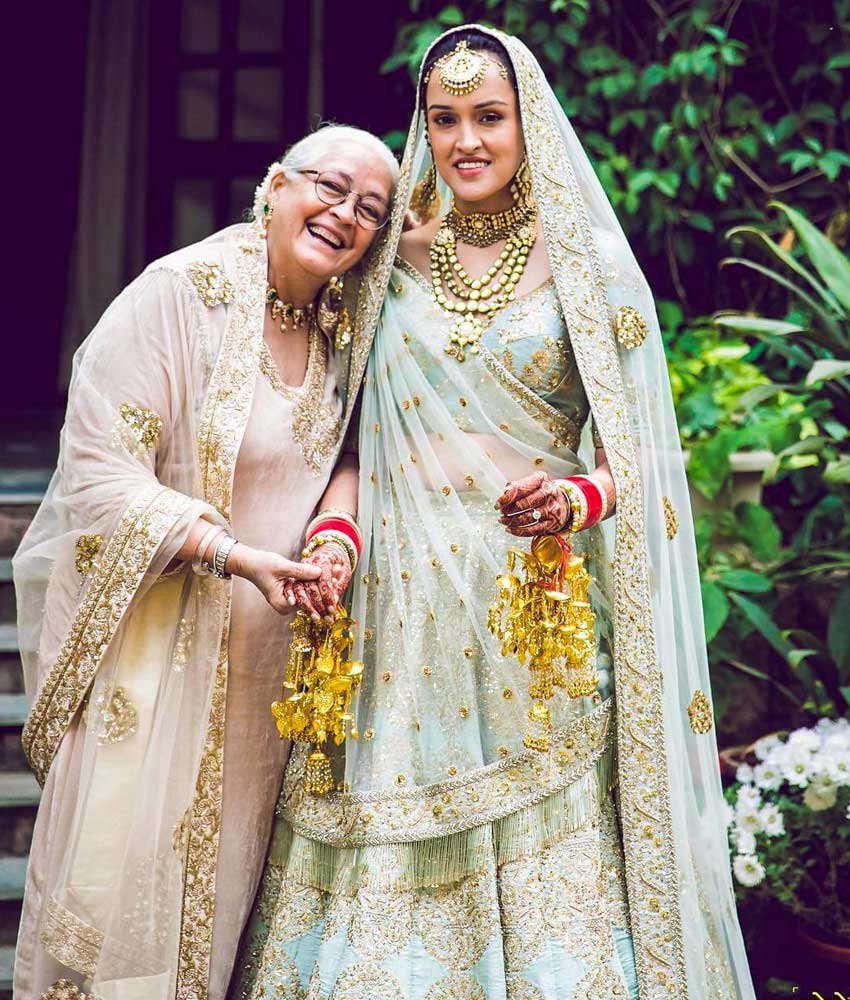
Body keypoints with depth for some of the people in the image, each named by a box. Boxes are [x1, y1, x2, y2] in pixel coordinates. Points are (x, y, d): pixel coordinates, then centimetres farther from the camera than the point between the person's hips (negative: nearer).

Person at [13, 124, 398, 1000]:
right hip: (152, 627, -6)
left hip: (267, 648, 6)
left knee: (223, 872, 14)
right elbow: (96, 471, -19)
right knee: (126, 870, 0)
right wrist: (239, 556, -27)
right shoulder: (181, 293, -15)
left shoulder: (339, 325, 5)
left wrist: (337, 530, -10)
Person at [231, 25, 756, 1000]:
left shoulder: (587, 265, 3)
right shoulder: (393, 262, 11)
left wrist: (582, 500, -18)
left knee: (546, 872, -1)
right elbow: (359, 436, 14)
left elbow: (639, 451, 2)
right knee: (389, 882, 3)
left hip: (544, 624, -2)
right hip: (407, 619, 2)